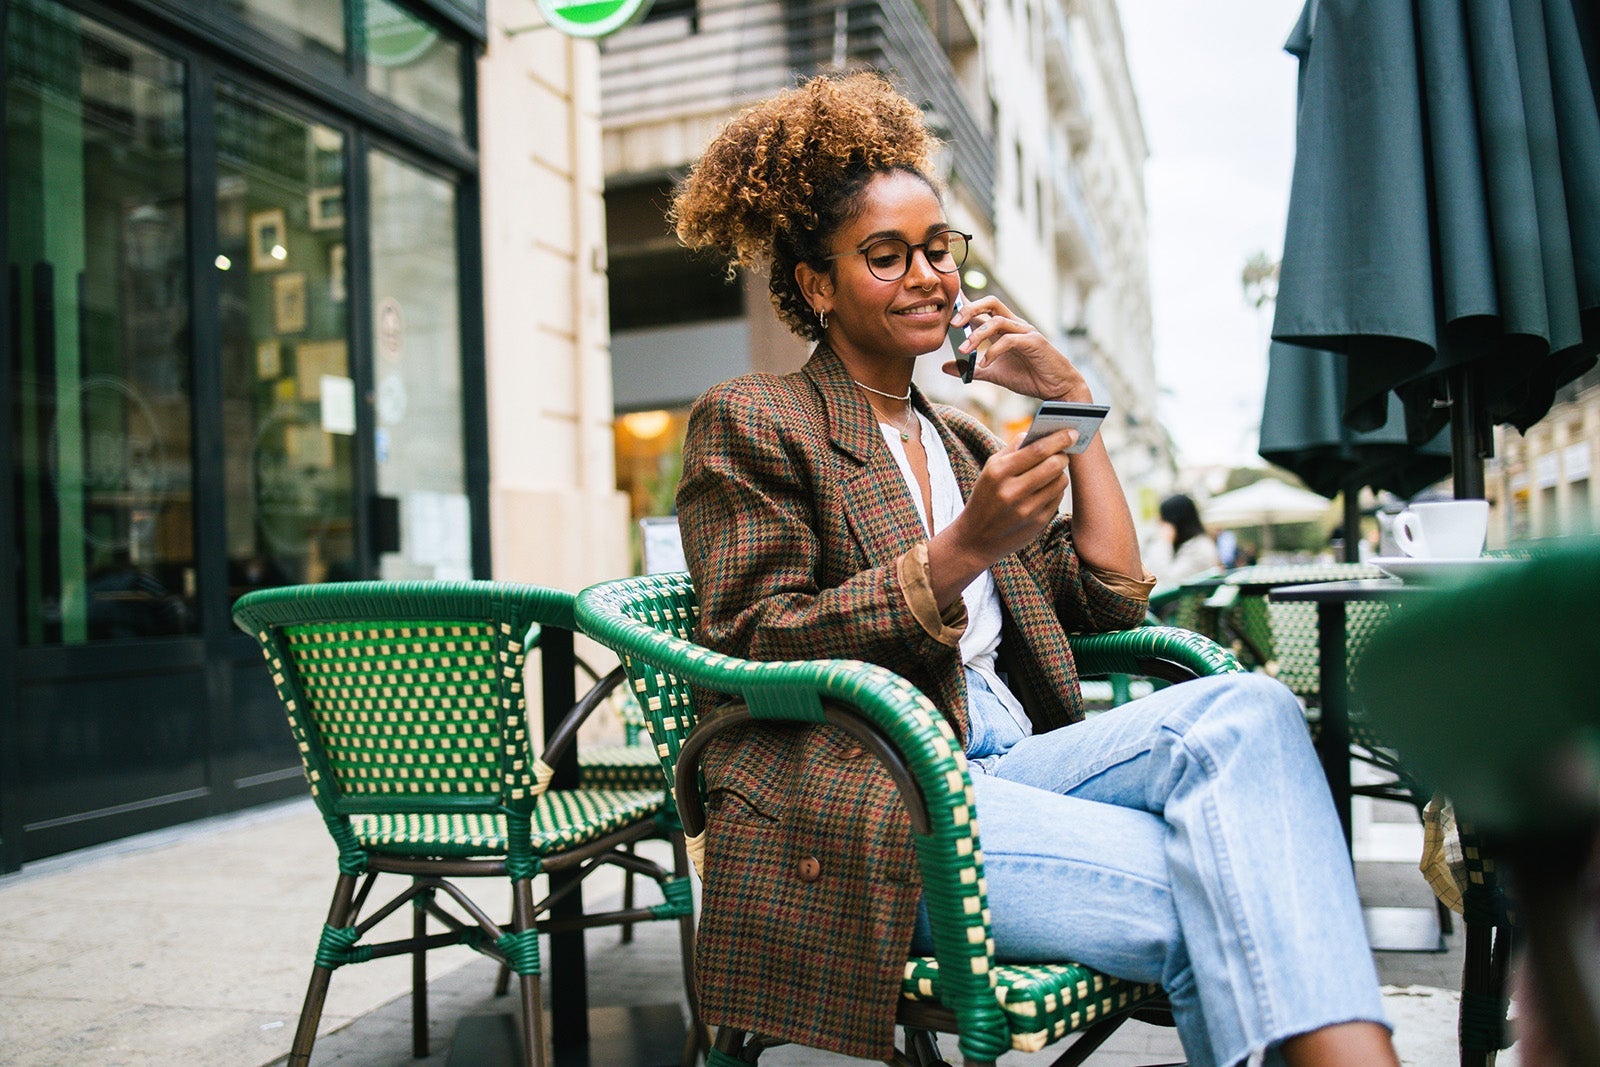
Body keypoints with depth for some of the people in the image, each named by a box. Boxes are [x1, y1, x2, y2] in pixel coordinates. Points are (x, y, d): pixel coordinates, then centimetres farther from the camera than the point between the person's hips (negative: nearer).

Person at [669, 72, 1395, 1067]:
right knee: (1213, 887, -27)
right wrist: (963, 552, -17)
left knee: (1247, 708, -23)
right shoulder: (748, 422, 4)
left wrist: (1071, 399, 14)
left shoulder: (961, 440, 24)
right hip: (860, 802, -6)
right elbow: (755, 654, -7)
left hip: (1005, 759, 6)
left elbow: (1113, 600, 17)